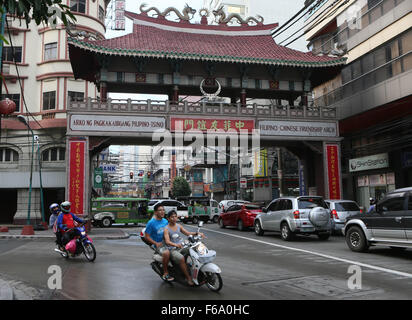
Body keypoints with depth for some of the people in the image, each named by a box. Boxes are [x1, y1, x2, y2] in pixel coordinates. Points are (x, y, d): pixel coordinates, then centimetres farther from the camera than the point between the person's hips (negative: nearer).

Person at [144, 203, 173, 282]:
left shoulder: (165, 221, 10)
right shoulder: (151, 222, -8)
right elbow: (147, 236, -7)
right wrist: (156, 243, -16)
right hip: (158, 244, -6)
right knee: (166, 253, -36)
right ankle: (165, 273, -19)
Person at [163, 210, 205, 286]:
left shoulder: (178, 226, 12)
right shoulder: (166, 229, -7)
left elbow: (188, 233, 9)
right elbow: (167, 241, -21)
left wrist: (197, 233, -9)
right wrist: (175, 245, -41)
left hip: (181, 247, 6)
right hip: (172, 250, -5)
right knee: (181, 258, -34)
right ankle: (188, 278, -24)